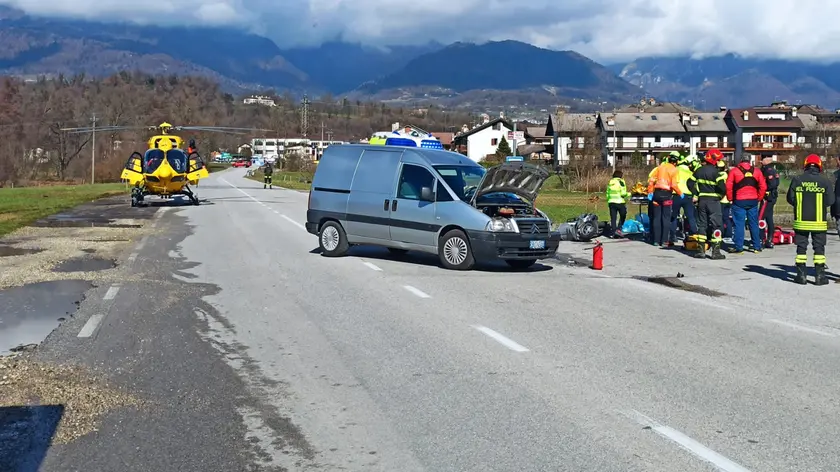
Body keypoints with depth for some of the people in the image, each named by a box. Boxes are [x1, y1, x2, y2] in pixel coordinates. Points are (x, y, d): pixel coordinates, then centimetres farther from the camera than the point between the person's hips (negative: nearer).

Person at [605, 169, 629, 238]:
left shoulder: (610, 182, 13)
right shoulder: (621, 182, -4)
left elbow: (607, 194, 13)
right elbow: (623, 194, -11)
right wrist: (628, 194, 7)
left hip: (611, 202, 4)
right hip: (620, 202, -4)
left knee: (613, 218, 5)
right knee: (623, 216, 12)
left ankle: (614, 232, 0)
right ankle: (618, 229, -2)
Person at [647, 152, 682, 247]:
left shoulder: (660, 167, 9)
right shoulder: (674, 170, -4)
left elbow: (651, 180, 5)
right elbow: (674, 185, -14)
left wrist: (650, 192, 11)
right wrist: (680, 193, -2)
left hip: (657, 193, 4)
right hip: (666, 193, -4)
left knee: (657, 217, 9)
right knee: (666, 218, 3)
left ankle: (656, 240, 10)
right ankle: (664, 240, -1)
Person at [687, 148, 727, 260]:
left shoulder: (699, 170, 8)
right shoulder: (716, 172, -13)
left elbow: (690, 182, 11)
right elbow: (721, 186, -23)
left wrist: (696, 194, 11)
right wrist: (722, 194, -4)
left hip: (701, 200, 6)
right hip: (713, 201, -6)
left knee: (702, 224, 11)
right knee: (716, 225, -1)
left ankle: (701, 250, 11)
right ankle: (716, 252, -4)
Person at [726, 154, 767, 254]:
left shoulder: (734, 171, -4)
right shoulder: (757, 171, 4)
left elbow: (728, 186, -8)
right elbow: (763, 187, 3)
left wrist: (730, 198, 3)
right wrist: (759, 198, 12)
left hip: (739, 201, -3)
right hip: (753, 201, 3)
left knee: (739, 224, 1)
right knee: (754, 224, 11)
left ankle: (738, 247, 0)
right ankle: (757, 246, 16)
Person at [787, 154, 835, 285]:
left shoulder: (797, 180, -4)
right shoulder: (825, 181, -6)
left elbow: (790, 199, 0)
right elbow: (830, 201, -4)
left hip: (801, 221, 1)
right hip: (819, 221, -1)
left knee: (801, 247, 8)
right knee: (819, 247, 7)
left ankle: (801, 275, 9)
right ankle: (819, 276, 7)